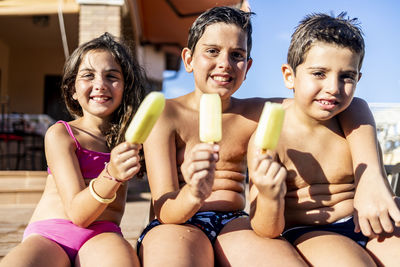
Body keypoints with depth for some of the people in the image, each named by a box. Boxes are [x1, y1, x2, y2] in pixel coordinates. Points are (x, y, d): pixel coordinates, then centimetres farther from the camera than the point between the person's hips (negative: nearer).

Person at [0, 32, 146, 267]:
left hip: (101, 237, 1)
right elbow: (77, 214, -8)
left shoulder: (130, 136, 13)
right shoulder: (60, 134, 3)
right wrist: (111, 176, -26)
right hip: (47, 236, 0)